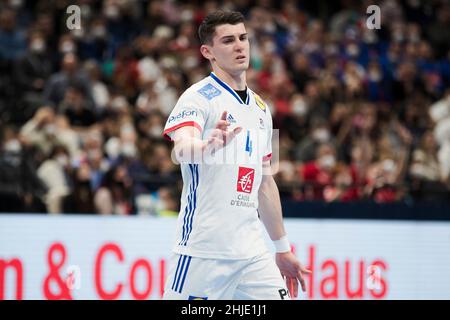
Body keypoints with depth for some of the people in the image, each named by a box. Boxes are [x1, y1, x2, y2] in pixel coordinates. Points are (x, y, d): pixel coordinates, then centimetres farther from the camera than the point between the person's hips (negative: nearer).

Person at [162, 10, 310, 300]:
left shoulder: (260, 108, 17)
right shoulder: (199, 97, -6)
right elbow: (182, 148, -26)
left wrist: (283, 249, 24)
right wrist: (209, 146, -48)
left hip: (252, 252, 7)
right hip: (204, 251, -7)